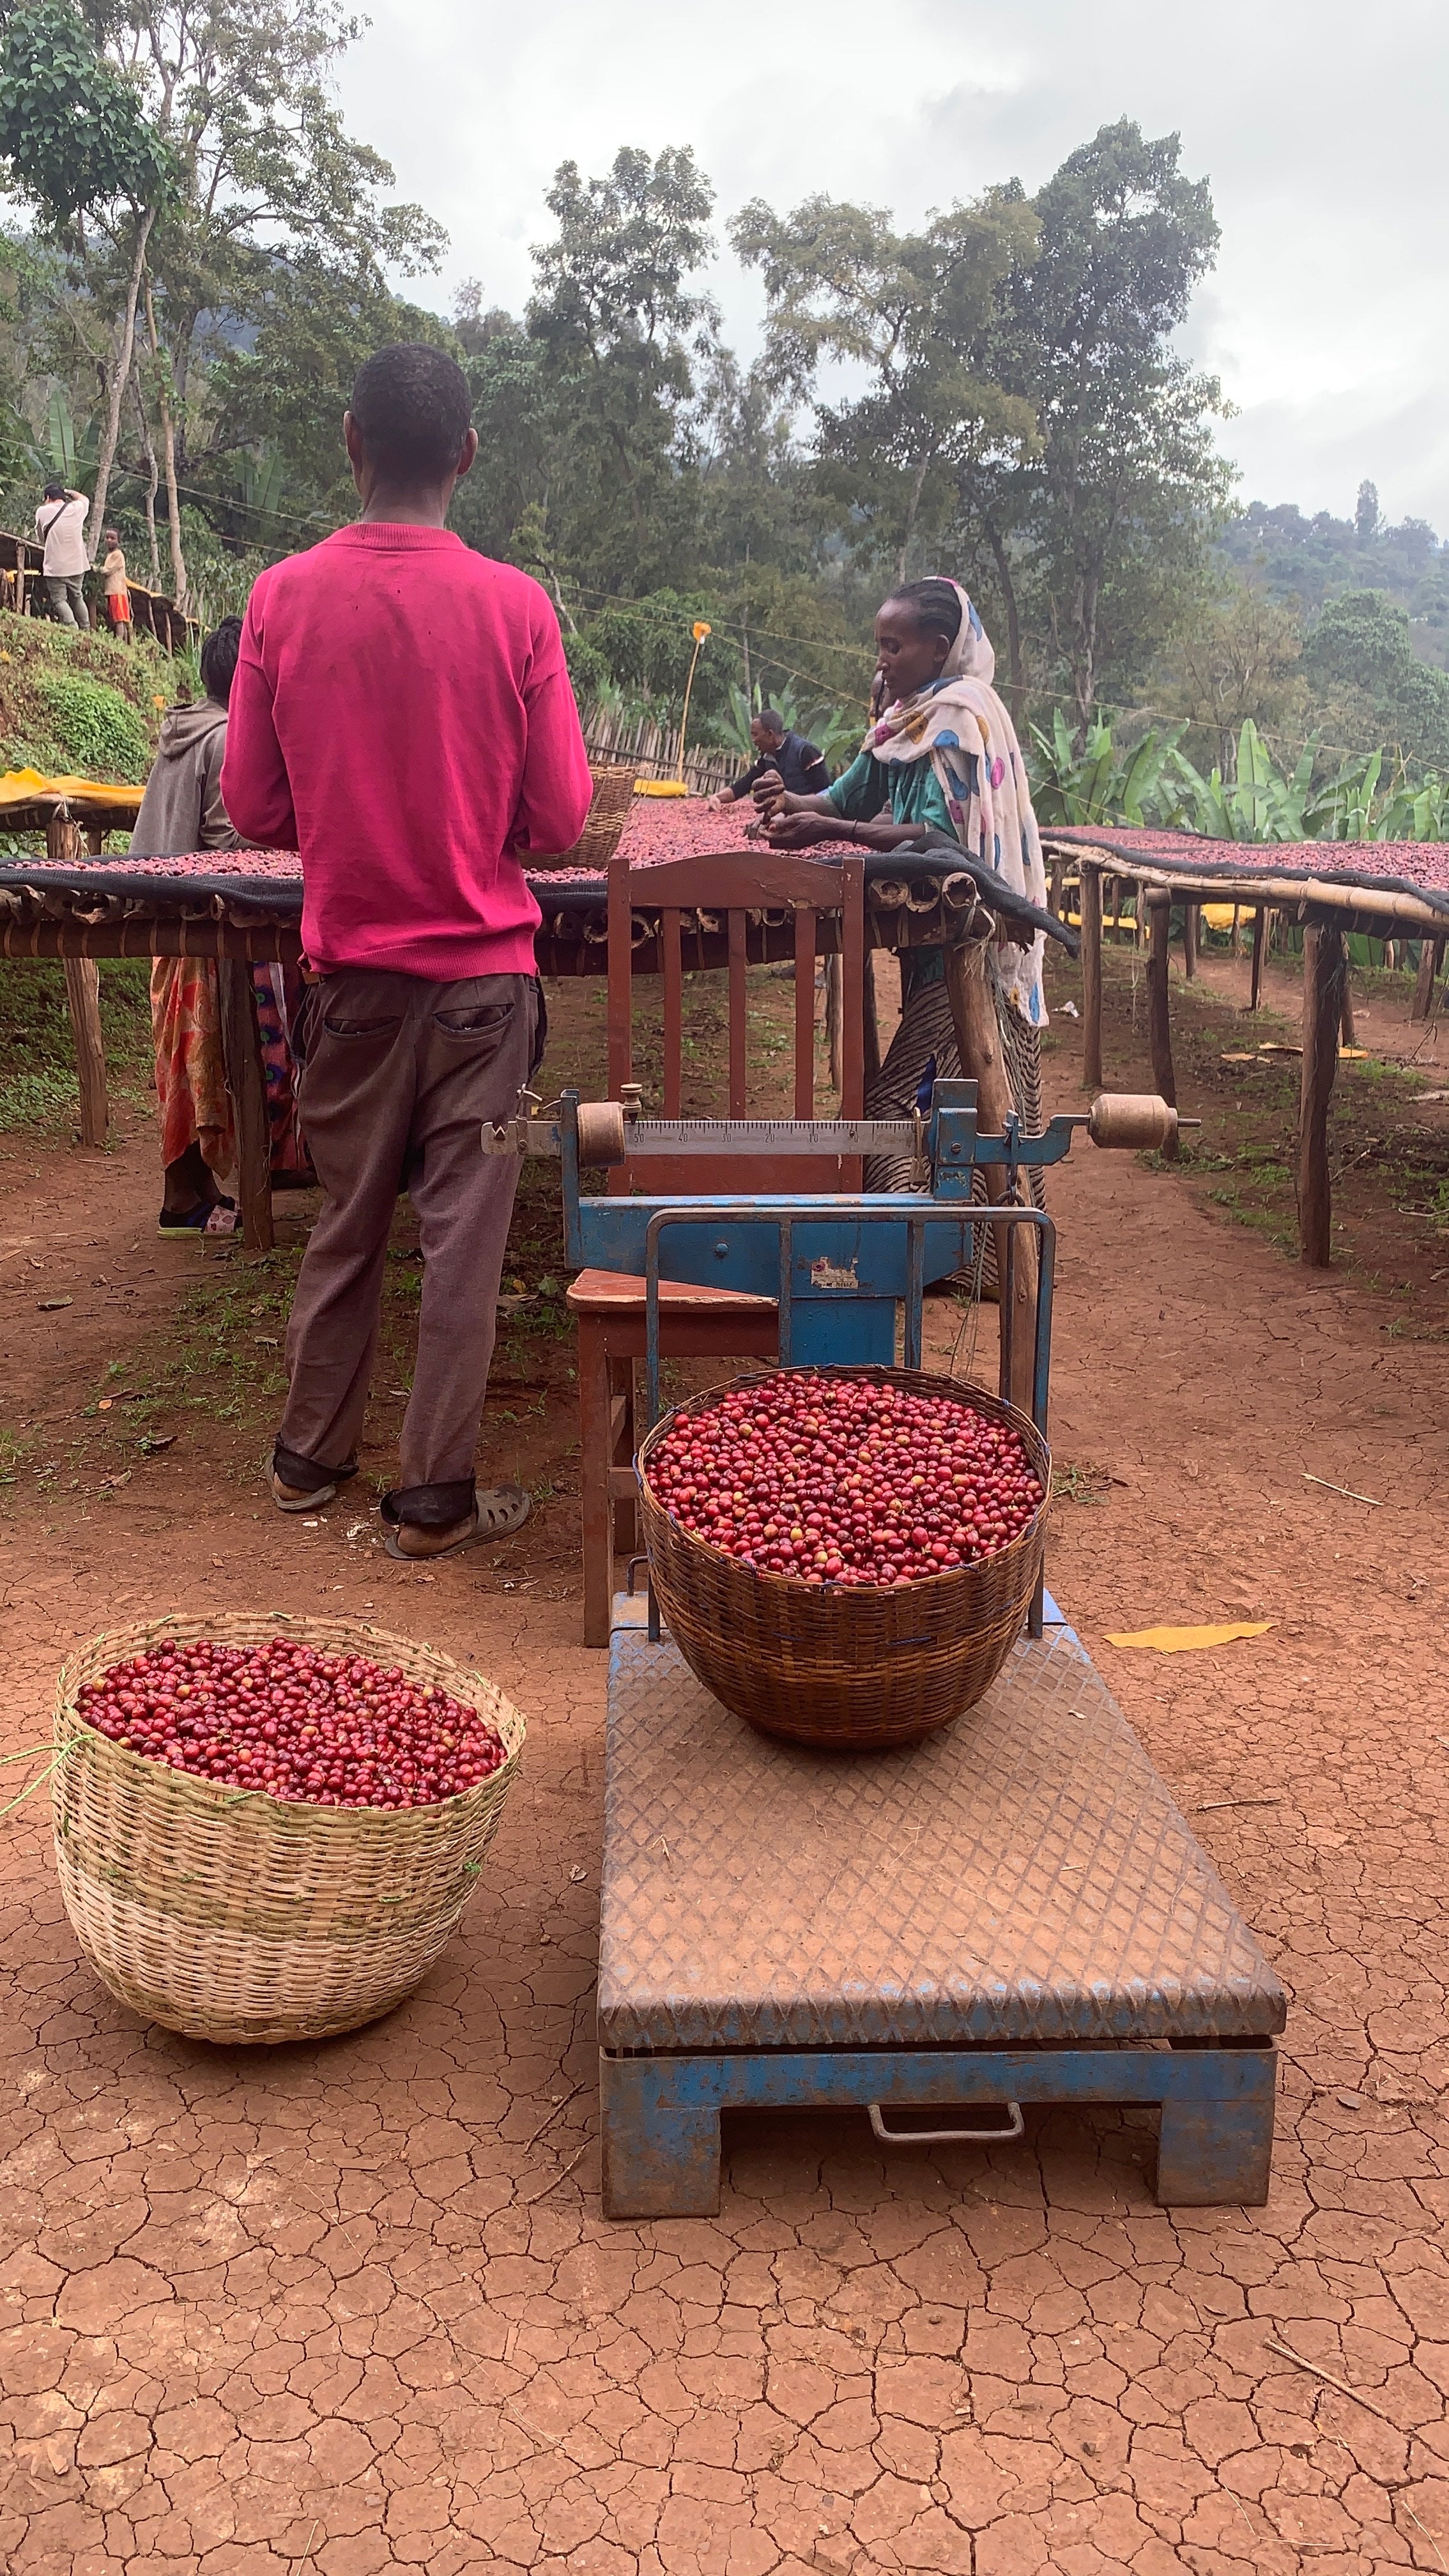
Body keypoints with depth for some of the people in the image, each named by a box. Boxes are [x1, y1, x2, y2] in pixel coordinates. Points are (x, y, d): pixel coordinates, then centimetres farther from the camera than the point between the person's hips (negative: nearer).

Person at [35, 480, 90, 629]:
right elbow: (84, 498, 27)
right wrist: (67, 491, 32)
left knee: (59, 600, -4)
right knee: (77, 598, 18)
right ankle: (86, 631, 18)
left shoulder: (42, 512, -3)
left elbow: (41, 537, 12)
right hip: (77, 565, 4)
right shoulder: (77, 509, 2)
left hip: (55, 566, -4)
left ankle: (72, 628, -25)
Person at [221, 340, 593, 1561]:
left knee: (346, 1223, 16)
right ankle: (436, 1495, 13)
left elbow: (254, 805, -1)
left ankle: (311, 1456, 29)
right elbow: (562, 817, -6)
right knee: (464, 1236, 6)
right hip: (484, 969, -2)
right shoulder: (515, 604, -10)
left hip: (353, 967, 2)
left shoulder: (283, 597, -6)